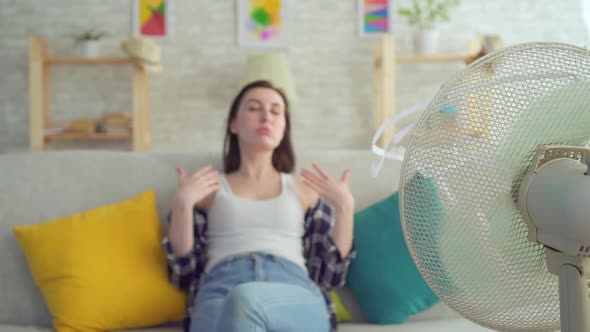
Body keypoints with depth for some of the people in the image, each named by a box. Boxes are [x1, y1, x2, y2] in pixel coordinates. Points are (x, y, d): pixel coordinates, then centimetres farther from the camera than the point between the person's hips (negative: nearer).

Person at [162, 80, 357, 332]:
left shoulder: (304, 189, 25)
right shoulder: (208, 189, 23)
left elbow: (330, 274, 15)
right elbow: (183, 274, 11)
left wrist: (345, 206, 5)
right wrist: (182, 202, 0)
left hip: (294, 295, 0)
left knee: (245, 301, -38)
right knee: (239, 307, -40)